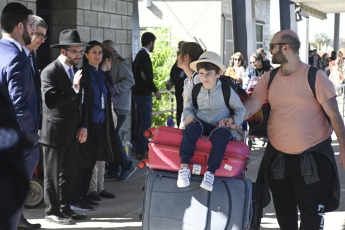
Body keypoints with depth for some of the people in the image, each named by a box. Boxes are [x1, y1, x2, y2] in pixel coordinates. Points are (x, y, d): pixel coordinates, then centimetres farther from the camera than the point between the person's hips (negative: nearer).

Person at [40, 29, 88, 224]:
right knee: (53, 175, 3)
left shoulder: (76, 71, 11)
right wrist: (73, 89, -29)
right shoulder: (50, 72, -13)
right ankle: (52, 212, 11)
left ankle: (65, 208, 24)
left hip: (73, 133, 8)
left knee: (69, 173, 14)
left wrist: (83, 126, 8)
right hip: (55, 133, -7)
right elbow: (50, 101, -25)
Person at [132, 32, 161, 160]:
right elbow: (146, 76, -22)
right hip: (143, 94, -11)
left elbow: (134, 72, 22)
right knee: (146, 122, -9)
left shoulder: (139, 55, 15)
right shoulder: (145, 56, -16)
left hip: (138, 92, 11)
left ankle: (140, 149, 19)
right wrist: (156, 91, -18)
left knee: (140, 122, 13)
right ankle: (142, 152, -10)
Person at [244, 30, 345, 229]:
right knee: (284, 213, 16)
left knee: (312, 214, 0)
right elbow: (251, 106, -4)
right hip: (278, 156, 5)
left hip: (314, 156, -5)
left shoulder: (315, 77, -10)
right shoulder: (269, 79, 5)